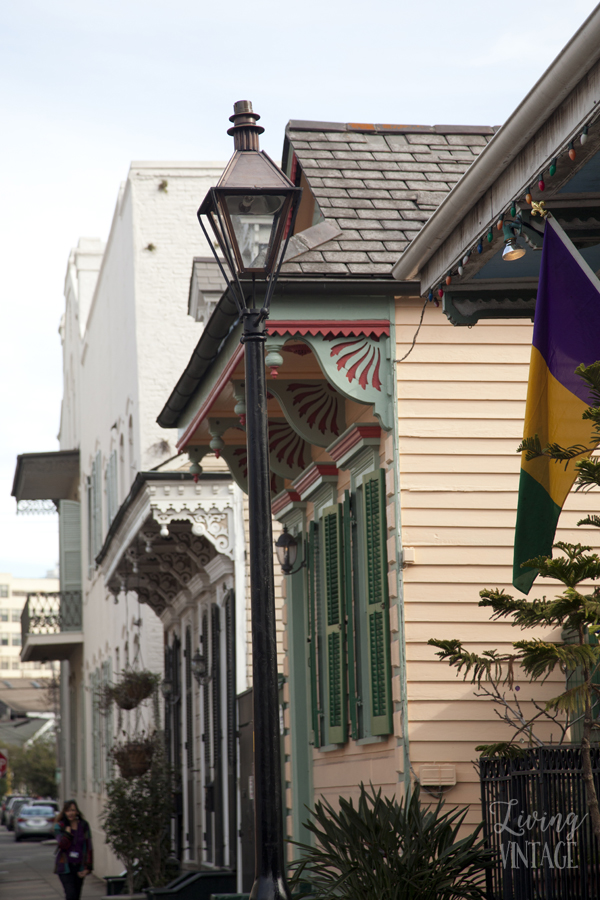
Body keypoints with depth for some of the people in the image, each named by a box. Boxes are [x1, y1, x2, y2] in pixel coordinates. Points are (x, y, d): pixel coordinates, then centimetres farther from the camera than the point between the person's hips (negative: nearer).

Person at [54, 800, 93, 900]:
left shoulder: (84, 825, 1)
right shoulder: (60, 826, -3)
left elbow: (88, 847, 3)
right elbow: (63, 845, -16)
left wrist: (87, 867, -2)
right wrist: (67, 830, -21)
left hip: (79, 866, 3)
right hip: (65, 866, -3)